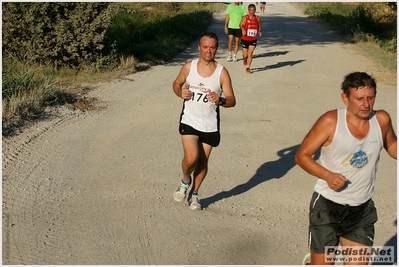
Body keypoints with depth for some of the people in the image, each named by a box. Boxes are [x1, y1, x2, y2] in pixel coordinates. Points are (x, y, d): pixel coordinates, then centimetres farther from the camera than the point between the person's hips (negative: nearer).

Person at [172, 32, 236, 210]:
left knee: (203, 161, 11)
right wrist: (180, 93, -11)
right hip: (189, 121, -1)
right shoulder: (189, 67, -4)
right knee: (191, 158, -17)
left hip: (210, 125, 1)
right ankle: (185, 181, 17)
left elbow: (232, 100, -8)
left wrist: (220, 100, -30)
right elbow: (177, 83, 12)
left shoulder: (222, 72, -9)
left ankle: (194, 193, 35)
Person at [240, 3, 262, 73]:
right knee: (245, 55, 5)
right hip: (245, 39, -1)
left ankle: (248, 67, 7)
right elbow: (241, 24, -6)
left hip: (253, 39, 2)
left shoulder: (257, 18, 2)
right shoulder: (245, 18, -7)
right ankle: (245, 59, 40)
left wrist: (259, 31, -4)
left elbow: (259, 26, 14)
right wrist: (243, 29, -27)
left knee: (250, 54, -5)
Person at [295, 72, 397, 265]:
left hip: (362, 211, 3)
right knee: (322, 263, 9)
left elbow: (391, 145, 15)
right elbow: (302, 155, -9)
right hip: (327, 207, -3)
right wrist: (328, 175, -24)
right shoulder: (330, 122, -16)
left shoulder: (382, 120, -6)